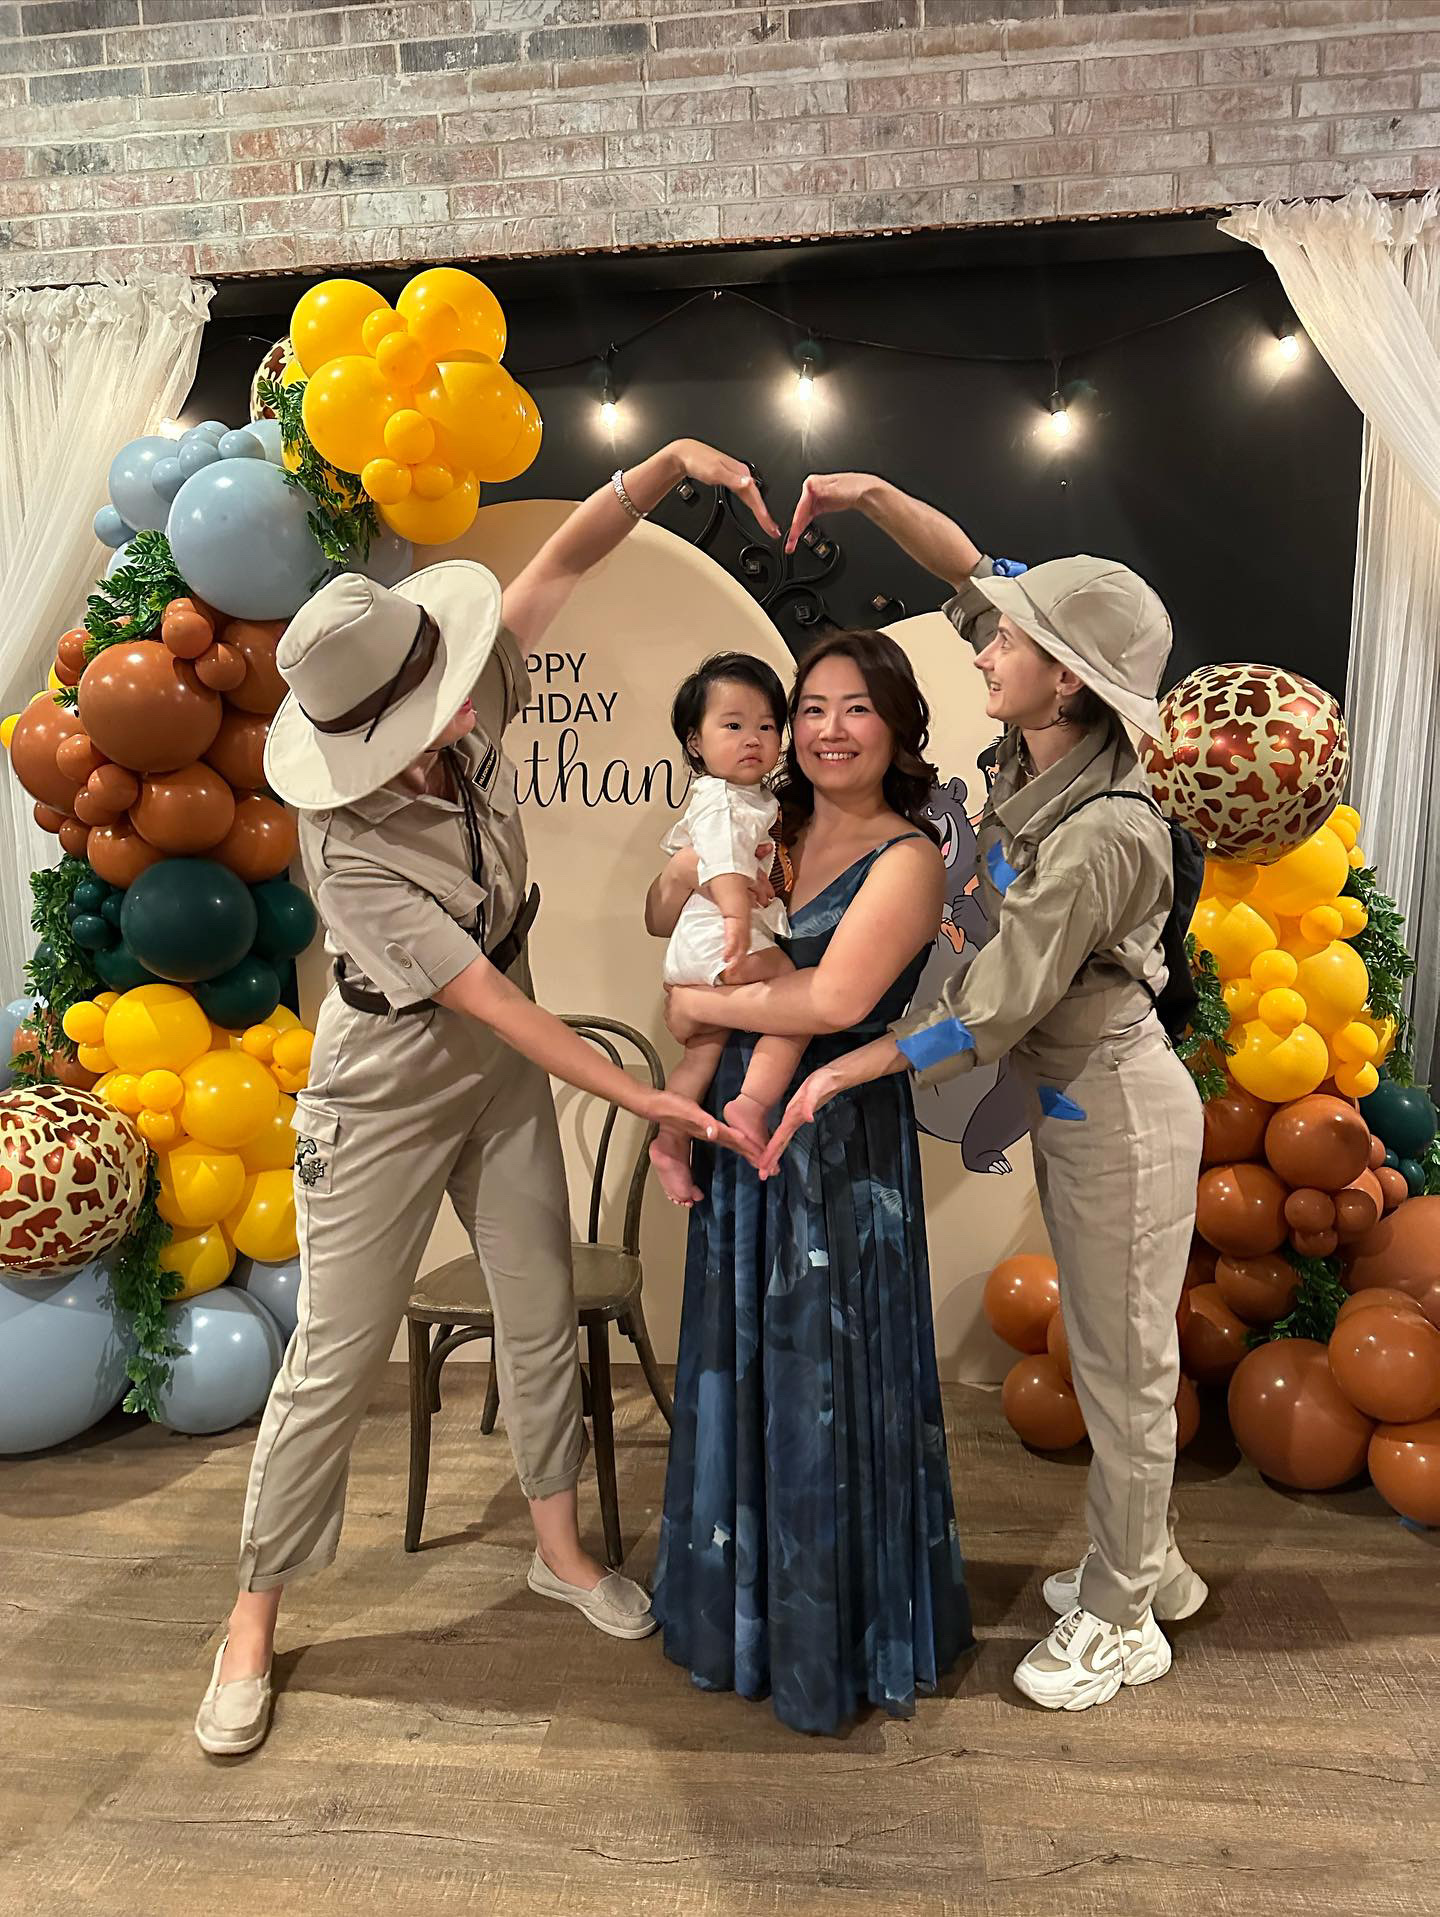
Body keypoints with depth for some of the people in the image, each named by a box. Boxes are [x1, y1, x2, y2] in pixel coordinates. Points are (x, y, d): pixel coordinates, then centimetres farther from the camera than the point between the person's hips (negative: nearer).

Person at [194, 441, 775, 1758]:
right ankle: (254, 1624, 28)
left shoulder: (473, 711, -15)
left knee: (543, 1313, 14)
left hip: (503, 1075, 6)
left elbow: (565, 561, -10)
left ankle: (561, 1548, 37)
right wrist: (647, 1099, -25)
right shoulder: (350, 850, -30)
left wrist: (673, 461, -25)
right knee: (337, 1356, 5)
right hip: (387, 1095, -5)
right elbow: (489, 1001, -27)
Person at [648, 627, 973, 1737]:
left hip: (843, 1149, -6)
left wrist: (701, 1005, -12)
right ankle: (743, 1606, 43)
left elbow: (834, 998, -24)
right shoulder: (774, 833, 7)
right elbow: (662, 921, 11)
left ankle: (840, 1644, 32)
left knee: (827, 1388, 7)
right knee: (740, 1375, 18)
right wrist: (703, 851, -8)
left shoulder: (908, 857, -12)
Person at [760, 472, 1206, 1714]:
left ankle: (1120, 1621, 30)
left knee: (1124, 1364, 9)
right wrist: (874, 495, -7)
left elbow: (990, 1013, -25)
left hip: (1116, 1109, -9)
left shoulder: (1103, 835, -30)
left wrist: (840, 1073, -18)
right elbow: (972, 570, 4)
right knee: (1108, 1351, 22)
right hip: (1071, 1099, 9)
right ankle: (1149, 1564, 43)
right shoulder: (1038, 752, -6)